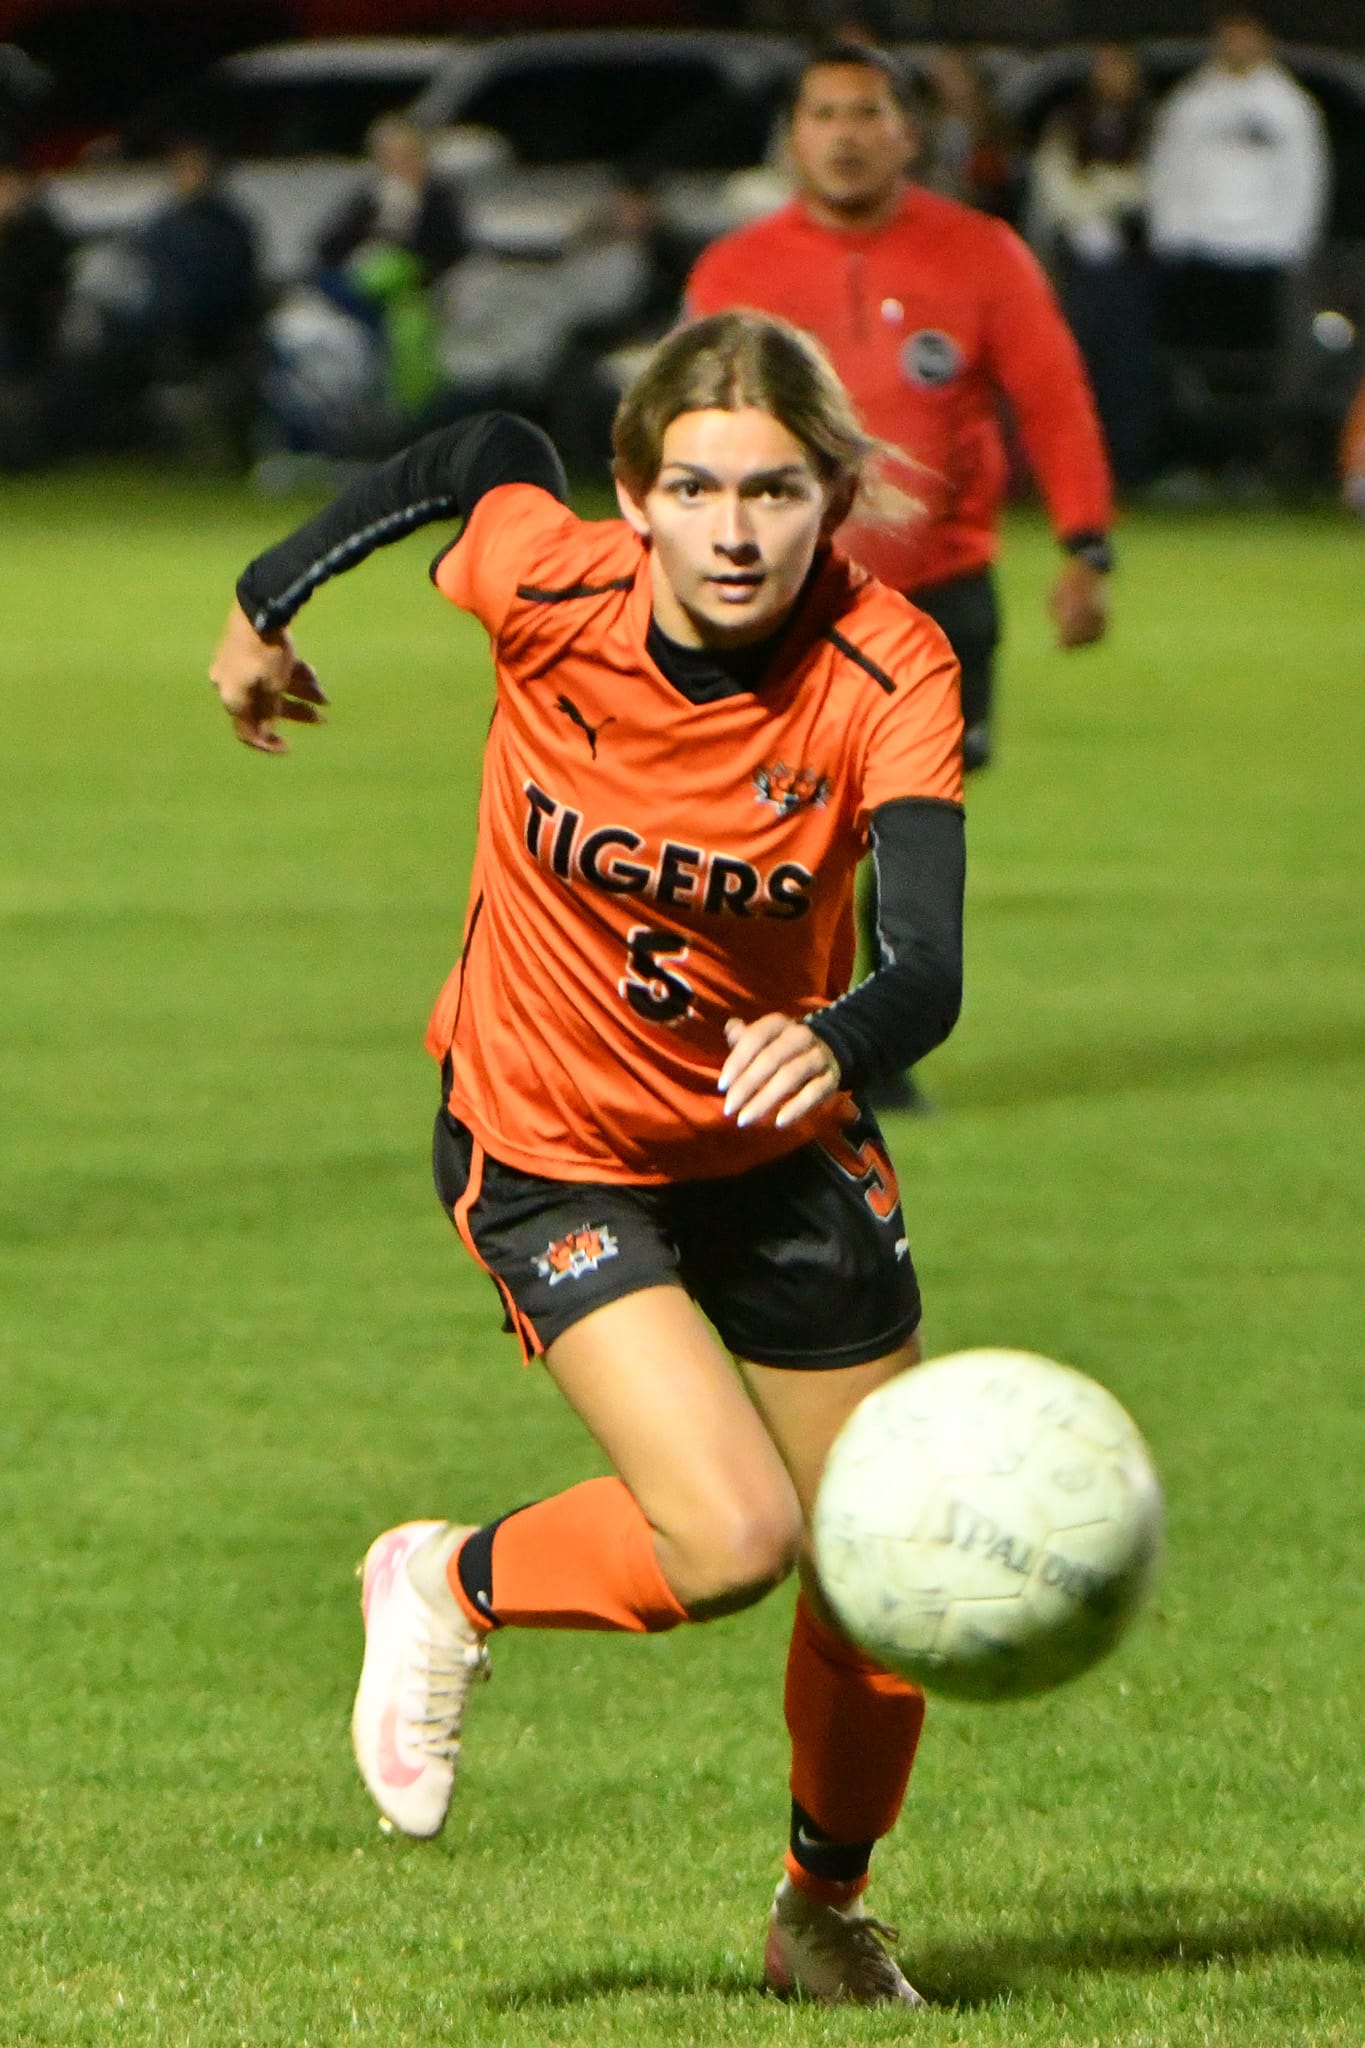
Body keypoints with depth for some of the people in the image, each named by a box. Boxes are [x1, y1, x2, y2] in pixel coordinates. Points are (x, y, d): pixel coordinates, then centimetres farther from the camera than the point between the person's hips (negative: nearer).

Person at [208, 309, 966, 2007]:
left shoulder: (888, 673, -24)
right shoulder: (547, 582, -23)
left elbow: (929, 967, -35)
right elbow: (482, 454, 2)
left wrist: (839, 1042, -57)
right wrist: (271, 595, 14)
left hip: (780, 1143, 2)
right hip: (551, 1147, -2)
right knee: (729, 1539, -20)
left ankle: (824, 1911, 35)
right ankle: (452, 1587, 12)